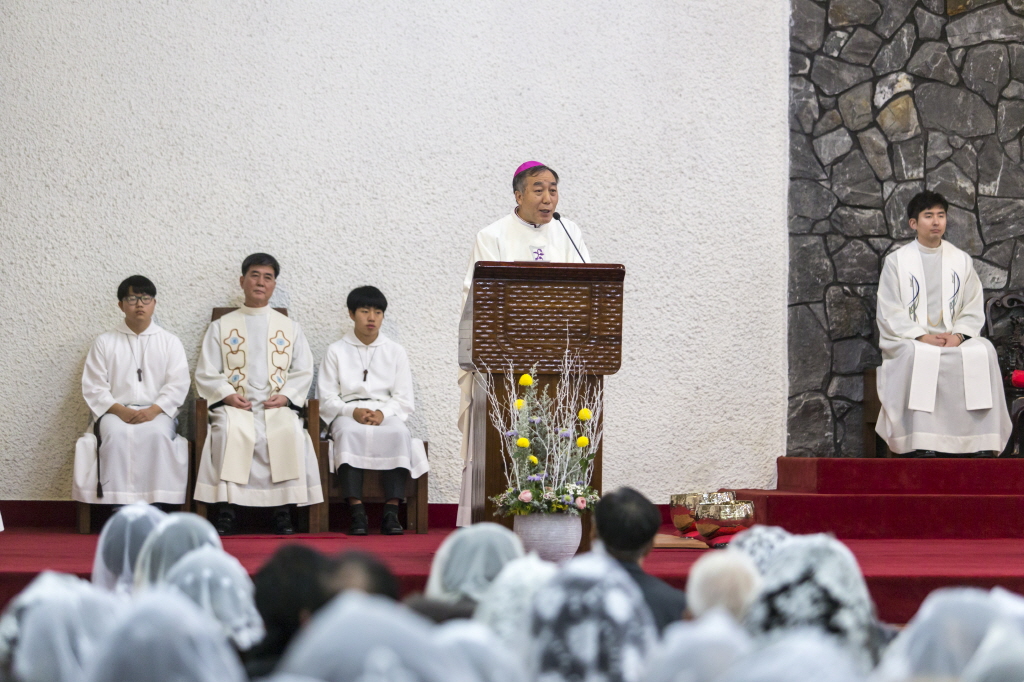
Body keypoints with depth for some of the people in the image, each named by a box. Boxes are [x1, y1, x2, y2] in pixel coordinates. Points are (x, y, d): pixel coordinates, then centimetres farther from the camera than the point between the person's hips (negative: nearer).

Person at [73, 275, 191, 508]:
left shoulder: (170, 342, 12)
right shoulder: (104, 342, 12)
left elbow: (178, 384, 2)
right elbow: (94, 387, 5)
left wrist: (153, 410, -14)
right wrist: (120, 410, -12)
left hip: (157, 412, 0)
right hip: (115, 412, 0)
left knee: (158, 435, -34)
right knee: (116, 435, -34)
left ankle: (156, 504, -32)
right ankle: (118, 505, -33)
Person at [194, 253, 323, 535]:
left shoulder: (290, 328, 20)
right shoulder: (220, 327, 17)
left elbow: (303, 372, 12)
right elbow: (206, 373, 9)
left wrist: (285, 396, -7)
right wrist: (227, 395, -9)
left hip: (277, 407, 1)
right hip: (235, 406, -1)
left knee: (290, 432, -32)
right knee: (230, 431, -34)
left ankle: (283, 509, -28)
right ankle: (226, 508, -31)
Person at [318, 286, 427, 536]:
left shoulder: (395, 352, 15)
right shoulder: (336, 351, 12)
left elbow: (404, 400, 8)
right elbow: (327, 400, 5)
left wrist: (383, 413, -13)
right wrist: (353, 412, -15)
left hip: (387, 414, 1)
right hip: (348, 414, -1)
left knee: (398, 434, -35)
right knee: (349, 433, -38)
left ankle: (391, 512, -39)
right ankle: (357, 512, -44)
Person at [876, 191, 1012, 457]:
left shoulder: (961, 260, 14)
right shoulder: (896, 261, 6)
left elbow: (974, 309, 9)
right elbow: (889, 312, -1)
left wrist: (958, 335, -11)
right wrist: (921, 337, -16)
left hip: (954, 339, 2)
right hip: (907, 340, -2)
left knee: (984, 351, -29)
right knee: (918, 355, -37)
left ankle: (982, 442, -31)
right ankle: (920, 443, -40)